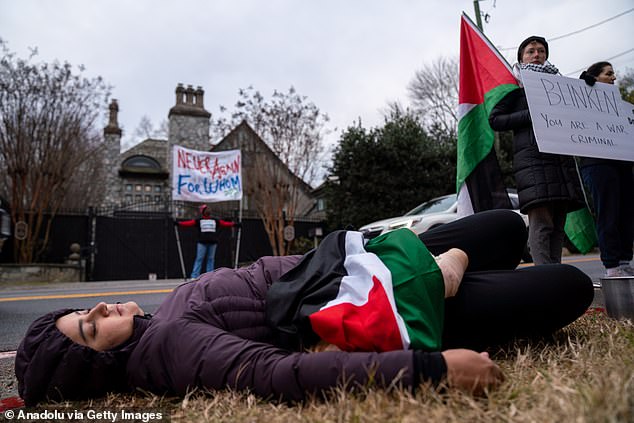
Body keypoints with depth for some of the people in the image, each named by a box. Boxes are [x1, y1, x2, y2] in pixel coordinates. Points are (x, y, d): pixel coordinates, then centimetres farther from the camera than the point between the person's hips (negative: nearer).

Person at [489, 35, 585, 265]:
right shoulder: (516, 86, 10)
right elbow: (494, 120, 0)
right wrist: (531, 115, -10)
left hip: (561, 158, 6)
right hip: (532, 157, -6)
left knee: (558, 223, 3)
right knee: (540, 222, -17)